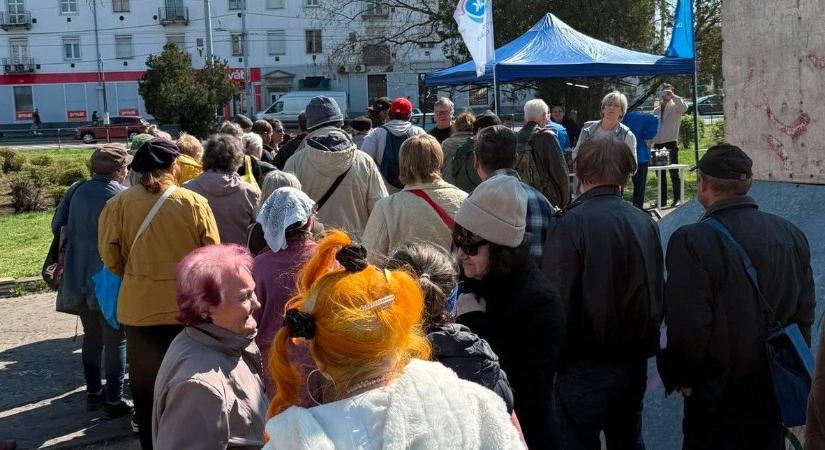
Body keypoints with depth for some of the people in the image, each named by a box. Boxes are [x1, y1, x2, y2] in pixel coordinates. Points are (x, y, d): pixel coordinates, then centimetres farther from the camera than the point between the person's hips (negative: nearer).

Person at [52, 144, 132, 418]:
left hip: (78, 278, 6)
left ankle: (93, 393, 28)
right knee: (115, 341, 5)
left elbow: (58, 226, 8)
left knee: (91, 336, 19)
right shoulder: (122, 195, -14)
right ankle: (113, 401, 8)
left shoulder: (76, 190, 2)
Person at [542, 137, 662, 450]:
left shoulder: (571, 224, -18)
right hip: (635, 360, 6)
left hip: (586, 366, -5)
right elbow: (657, 292, 8)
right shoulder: (645, 222, -1)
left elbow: (557, 299, -18)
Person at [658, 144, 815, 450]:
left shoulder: (690, 241, -22)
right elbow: (804, 313, 1)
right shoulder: (792, 235, -5)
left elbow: (687, 327, -23)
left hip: (718, 395, -5)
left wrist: (685, 378, -7)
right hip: (775, 390, 5)